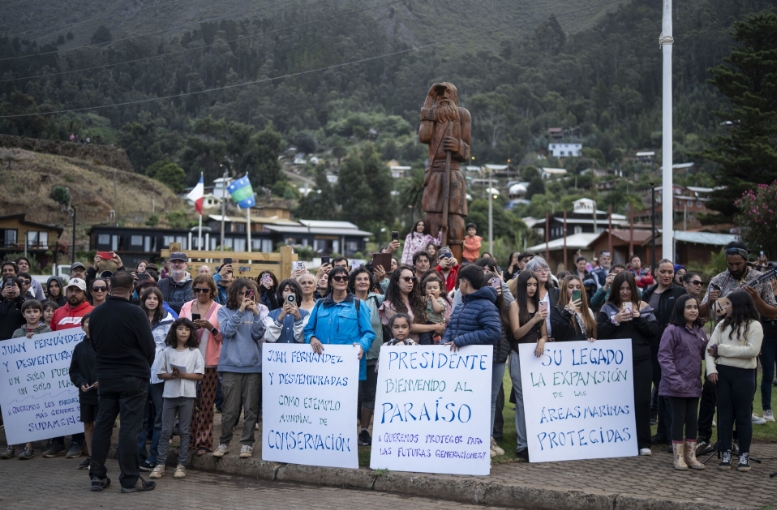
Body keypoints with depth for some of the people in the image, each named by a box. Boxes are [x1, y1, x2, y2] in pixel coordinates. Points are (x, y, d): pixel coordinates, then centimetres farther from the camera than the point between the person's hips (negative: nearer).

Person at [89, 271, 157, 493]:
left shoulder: (96, 313, 0)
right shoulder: (135, 313, -16)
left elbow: (94, 343, 11)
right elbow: (148, 346, -9)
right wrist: (144, 367, 11)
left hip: (105, 376, 5)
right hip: (133, 377, -5)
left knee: (102, 424, 11)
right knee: (129, 427, -2)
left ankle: (97, 475, 15)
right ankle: (130, 479, 1)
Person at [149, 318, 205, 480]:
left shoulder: (195, 352, 2)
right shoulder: (167, 351, 5)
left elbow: (199, 375, -3)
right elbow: (160, 374, 5)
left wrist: (182, 375, -15)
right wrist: (172, 375, -14)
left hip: (187, 395, -1)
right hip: (170, 394, 1)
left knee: (184, 431, 4)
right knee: (166, 431, 1)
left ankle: (181, 464, 9)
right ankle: (161, 464, 5)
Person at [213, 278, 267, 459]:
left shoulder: (260, 310, 7)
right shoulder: (225, 311, 7)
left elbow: (258, 335, -2)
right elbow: (227, 331, -8)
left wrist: (256, 314, -14)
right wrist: (240, 311, -13)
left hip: (253, 365, 1)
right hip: (231, 365, -1)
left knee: (251, 407, 3)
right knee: (229, 408, 1)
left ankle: (247, 443, 11)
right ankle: (224, 442, 13)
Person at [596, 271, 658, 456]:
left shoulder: (643, 306, 7)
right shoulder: (608, 308, 5)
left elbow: (654, 331, 0)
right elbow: (599, 333, -3)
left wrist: (639, 318, -12)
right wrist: (615, 321, -15)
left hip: (641, 361, 1)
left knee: (642, 400, 1)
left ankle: (643, 443, 8)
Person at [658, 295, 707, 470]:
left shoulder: (699, 332, 10)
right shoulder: (672, 330, -11)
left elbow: (703, 353, 17)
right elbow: (664, 356, -14)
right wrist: (675, 380, -20)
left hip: (693, 384, 6)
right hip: (677, 385, -6)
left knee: (692, 418, 10)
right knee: (679, 418, 0)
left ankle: (691, 456, 18)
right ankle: (679, 457, 10)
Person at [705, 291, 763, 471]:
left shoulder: (754, 326, -3)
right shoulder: (722, 324, 11)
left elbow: (753, 350, -16)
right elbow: (710, 347, 4)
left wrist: (722, 349, -12)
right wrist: (711, 369, -12)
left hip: (744, 374, -4)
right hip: (722, 373, 4)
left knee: (743, 415, 3)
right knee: (725, 414, 6)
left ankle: (744, 455, 10)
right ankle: (725, 454, 11)